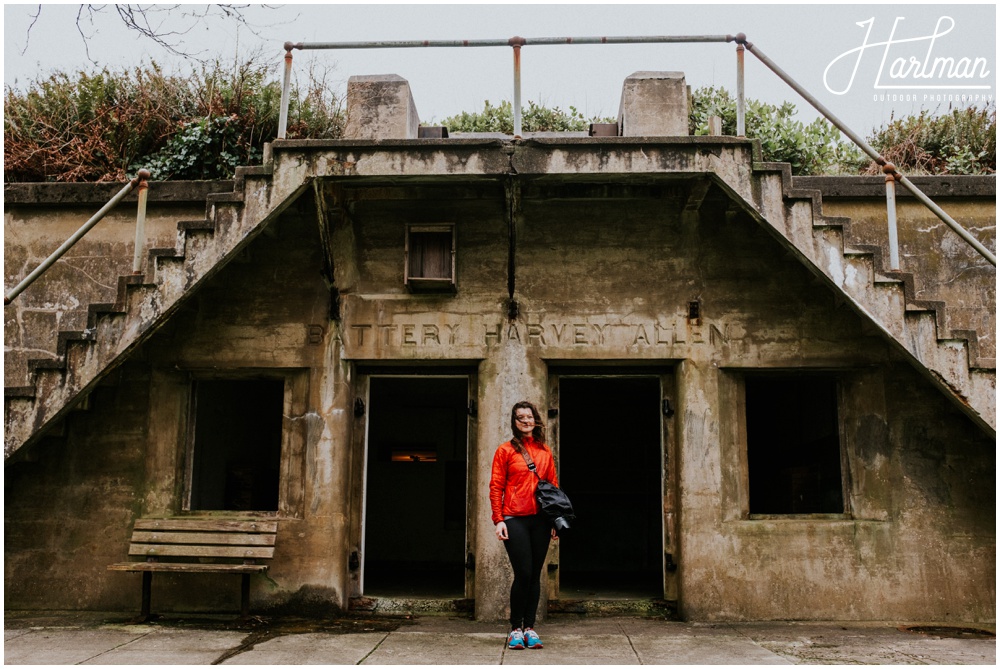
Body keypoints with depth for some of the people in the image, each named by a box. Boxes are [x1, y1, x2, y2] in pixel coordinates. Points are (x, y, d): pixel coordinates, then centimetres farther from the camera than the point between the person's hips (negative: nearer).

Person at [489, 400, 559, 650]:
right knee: (523, 574, -7)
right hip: (515, 519, -3)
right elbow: (495, 487, -1)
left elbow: (553, 486, 14)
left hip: (540, 519, 4)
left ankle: (530, 628, 17)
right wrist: (498, 520, -8)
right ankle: (515, 628, 9)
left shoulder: (545, 452, 12)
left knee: (535, 575, 6)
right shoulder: (505, 450, 1)